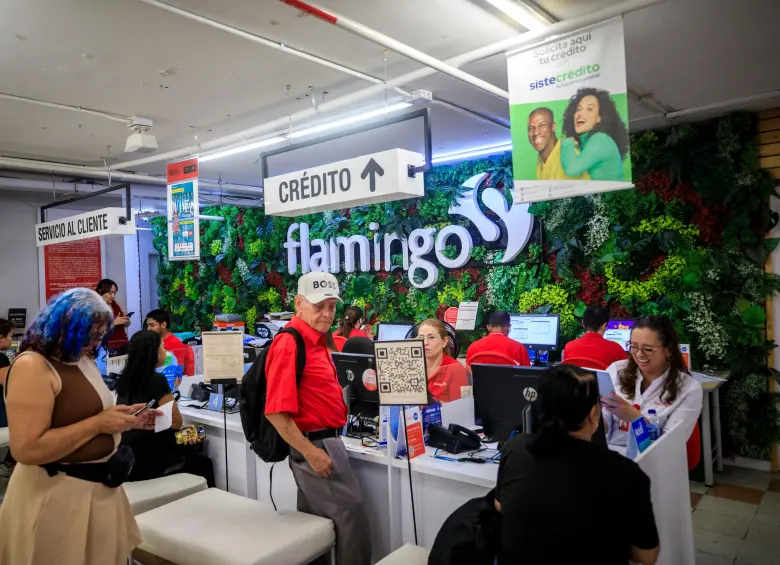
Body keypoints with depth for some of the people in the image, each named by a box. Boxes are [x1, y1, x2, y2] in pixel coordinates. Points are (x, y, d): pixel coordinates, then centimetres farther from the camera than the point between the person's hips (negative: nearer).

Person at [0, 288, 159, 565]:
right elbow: (27, 449, -27)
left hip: (97, 485, 9)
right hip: (57, 494, -9)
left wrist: (125, 419, 2)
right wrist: (98, 423, -24)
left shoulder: (82, 360, 8)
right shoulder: (32, 367, -20)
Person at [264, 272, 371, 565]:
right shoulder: (289, 344, -20)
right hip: (316, 445, -10)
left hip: (321, 441, 10)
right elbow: (276, 411, -24)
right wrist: (311, 453, -23)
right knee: (351, 516, -1)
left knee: (314, 519, 20)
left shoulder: (315, 340, 9)